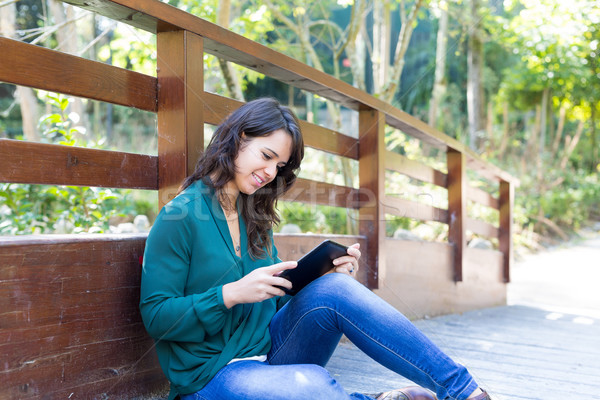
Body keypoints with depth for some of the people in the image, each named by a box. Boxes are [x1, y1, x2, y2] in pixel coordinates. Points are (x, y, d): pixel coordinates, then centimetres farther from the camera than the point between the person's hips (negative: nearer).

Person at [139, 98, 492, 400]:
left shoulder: (255, 216, 12)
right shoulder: (180, 217, -10)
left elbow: (277, 296, 12)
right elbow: (156, 317, -12)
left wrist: (328, 274, -6)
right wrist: (230, 294, -25)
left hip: (269, 350, 6)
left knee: (332, 290, -24)